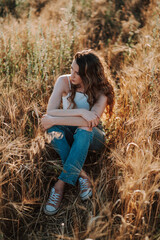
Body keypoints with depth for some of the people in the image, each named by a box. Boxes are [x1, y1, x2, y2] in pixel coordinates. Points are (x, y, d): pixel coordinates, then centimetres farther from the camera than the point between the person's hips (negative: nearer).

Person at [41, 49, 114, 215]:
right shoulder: (64, 82, -12)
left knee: (84, 128, -37)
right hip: (69, 137, 2)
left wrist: (53, 120, -34)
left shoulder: (101, 91, -17)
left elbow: (92, 121, -34)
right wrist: (81, 112, -34)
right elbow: (50, 111, -23)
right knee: (53, 126, -31)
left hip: (91, 138, -2)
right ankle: (81, 175, -32)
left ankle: (60, 184, -36)